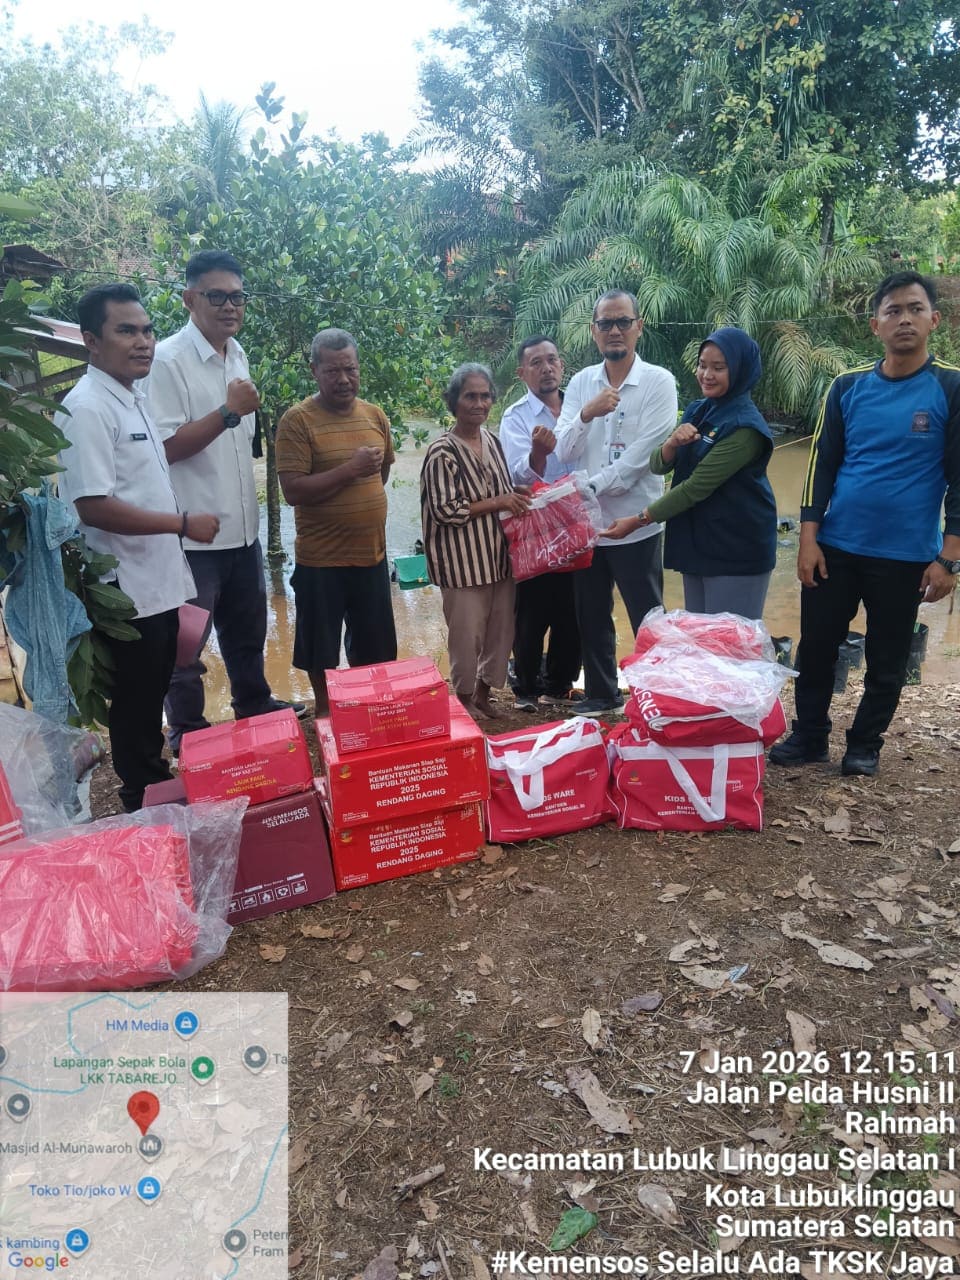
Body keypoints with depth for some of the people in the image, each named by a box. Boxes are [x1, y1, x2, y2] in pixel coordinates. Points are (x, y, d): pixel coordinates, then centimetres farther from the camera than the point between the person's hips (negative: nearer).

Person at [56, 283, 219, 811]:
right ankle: (143, 802, 22)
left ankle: (157, 786, 36)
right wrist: (183, 523, -19)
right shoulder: (87, 408, -17)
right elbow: (93, 507, -24)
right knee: (134, 707, 6)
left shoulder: (134, 398, 12)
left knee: (153, 701, 20)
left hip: (159, 584, 9)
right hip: (127, 594, -9)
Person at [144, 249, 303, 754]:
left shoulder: (237, 353, 9)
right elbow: (165, 447, -19)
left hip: (241, 524, 8)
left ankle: (254, 705, 41)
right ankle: (186, 732, 24)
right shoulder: (168, 360, -15)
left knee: (247, 628, 22)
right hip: (194, 532, -7)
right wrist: (229, 411, -24)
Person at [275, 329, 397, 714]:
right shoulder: (297, 420, -12)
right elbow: (292, 490, -20)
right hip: (321, 560, -5)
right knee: (322, 652, 12)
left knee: (373, 647, 18)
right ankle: (326, 717, 33)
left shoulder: (376, 416, 5)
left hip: (372, 554, 5)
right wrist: (349, 469, -23)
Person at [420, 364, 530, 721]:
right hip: (462, 561, -7)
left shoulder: (492, 440, 9)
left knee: (501, 628, 15)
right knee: (467, 633, 5)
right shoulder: (442, 452, -14)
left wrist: (516, 498, 0)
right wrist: (497, 503, -16)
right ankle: (464, 700, 26)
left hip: (498, 554, 7)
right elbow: (444, 510, -18)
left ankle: (484, 693, 34)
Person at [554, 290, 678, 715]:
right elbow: (564, 452, -2)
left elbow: (640, 457, -16)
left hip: (634, 523, -5)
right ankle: (601, 693, 32)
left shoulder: (658, 382, -7)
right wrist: (586, 415, -19)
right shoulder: (580, 382, 6)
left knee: (648, 621, 5)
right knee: (591, 617, 16)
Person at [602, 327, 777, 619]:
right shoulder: (696, 411, 7)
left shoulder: (745, 426, -16)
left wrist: (639, 520, -17)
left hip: (737, 551, -7)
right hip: (695, 542, 7)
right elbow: (658, 466, 3)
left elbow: (696, 486, -20)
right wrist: (673, 443, -19)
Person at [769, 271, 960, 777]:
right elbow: (822, 464, 5)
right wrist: (809, 538, -3)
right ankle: (809, 736, 24)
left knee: (886, 662, 9)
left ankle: (865, 744, 27)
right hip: (835, 548, 2)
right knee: (816, 648, 7)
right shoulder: (847, 387, 4)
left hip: (905, 557, -2)